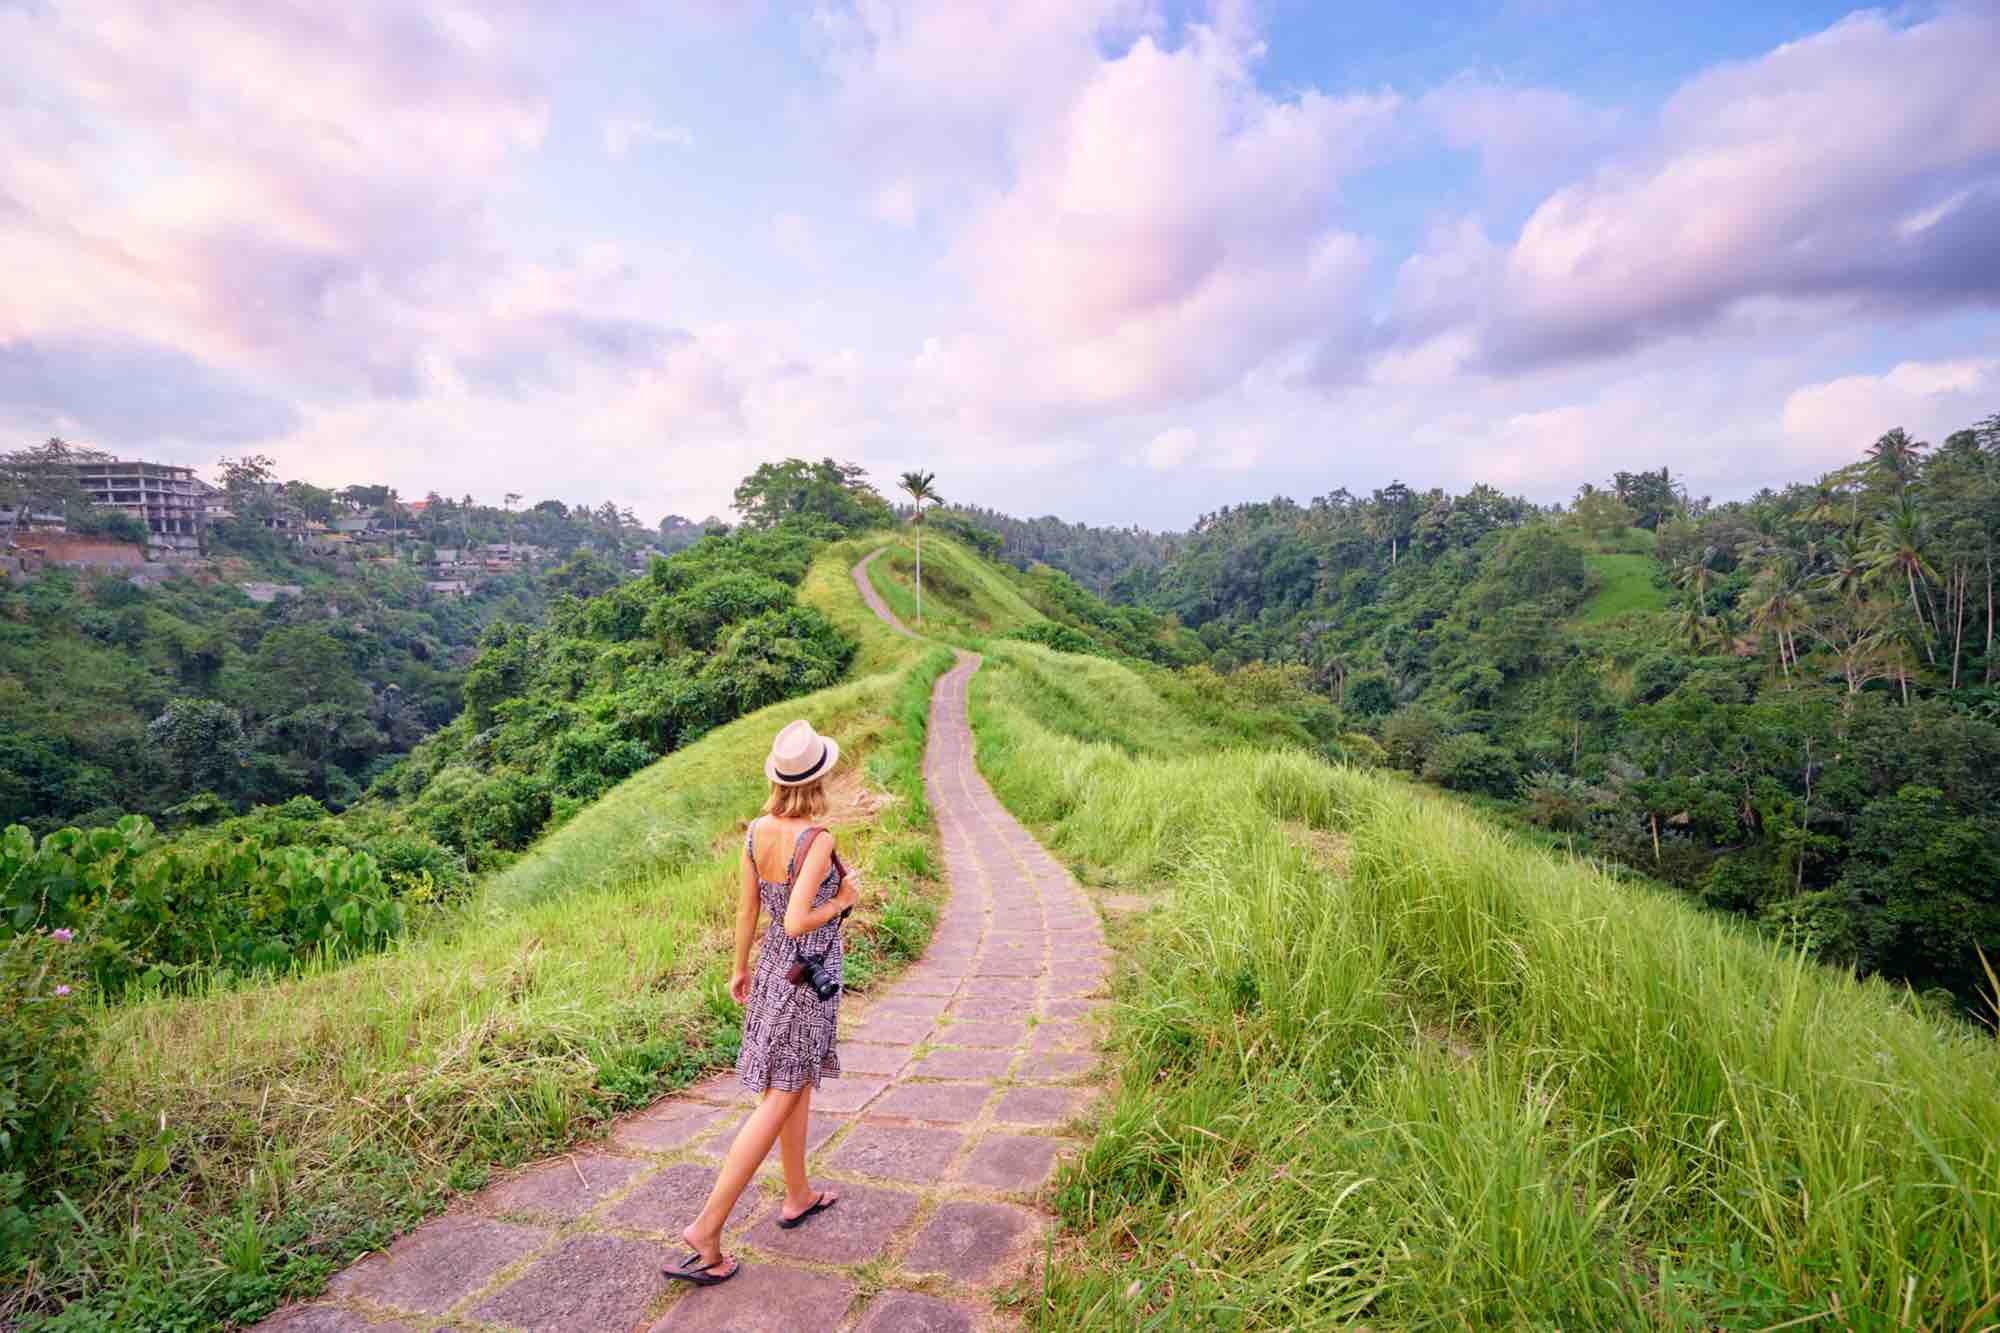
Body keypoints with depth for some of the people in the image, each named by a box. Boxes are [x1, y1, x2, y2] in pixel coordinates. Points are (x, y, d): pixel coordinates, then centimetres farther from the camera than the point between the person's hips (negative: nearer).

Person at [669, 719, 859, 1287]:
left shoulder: (757, 829, -5)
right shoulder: (817, 840, -26)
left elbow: (747, 908, 4)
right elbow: (796, 924, -28)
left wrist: (740, 968, 16)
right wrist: (843, 900, -10)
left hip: (773, 966, 7)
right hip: (808, 976, -7)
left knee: (798, 1085, 23)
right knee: (777, 1103, 5)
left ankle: (798, 1196, 38)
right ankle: (707, 1227, 8)